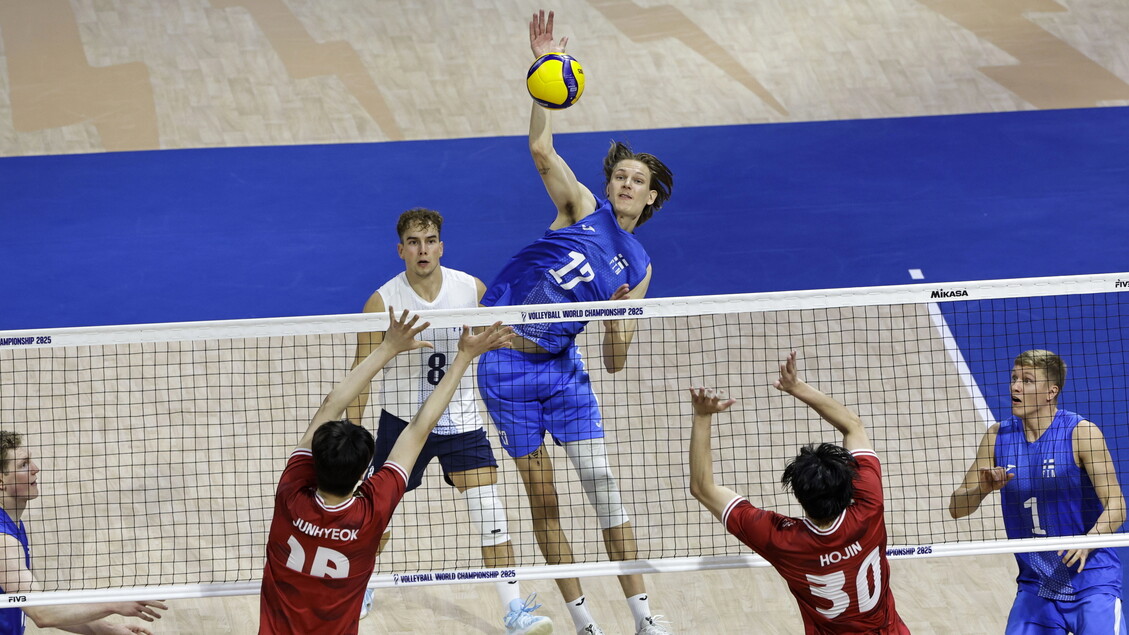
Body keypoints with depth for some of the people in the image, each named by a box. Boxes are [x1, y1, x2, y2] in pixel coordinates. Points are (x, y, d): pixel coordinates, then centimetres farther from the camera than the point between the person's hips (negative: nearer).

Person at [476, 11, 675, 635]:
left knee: (601, 479, -7)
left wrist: (617, 328, -20)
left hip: (561, 365, 2)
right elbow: (541, 149, -22)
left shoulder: (638, 266, 5)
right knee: (543, 500, 2)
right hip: (504, 364, -2)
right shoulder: (583, 208, -3)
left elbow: (614, 362, 3)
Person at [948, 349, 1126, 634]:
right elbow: (956, 508, 5)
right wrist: (982, 489, -17)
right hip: (1035, 587, 4)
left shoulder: (1081, 432, -10)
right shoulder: (998, 437, 3)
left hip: (1090, 581, -4)